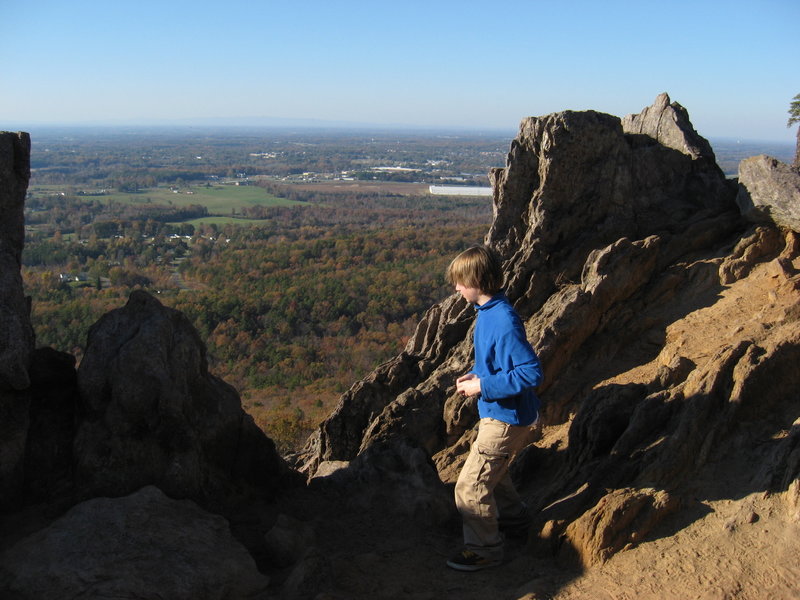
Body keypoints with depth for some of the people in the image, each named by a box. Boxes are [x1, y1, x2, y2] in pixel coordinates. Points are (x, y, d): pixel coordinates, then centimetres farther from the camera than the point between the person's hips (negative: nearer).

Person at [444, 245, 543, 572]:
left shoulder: (504, 322, -29)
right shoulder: (488, 311, 2)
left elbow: (531, 373, -30)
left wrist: (483, 386, -25)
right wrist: (476, 375, 1)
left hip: (506, 417, -10)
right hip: (498, 411, 10)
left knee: (470, 487, -1)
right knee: (490, 467, 31)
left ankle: (484, 550, 17)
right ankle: (511, 511, 53)